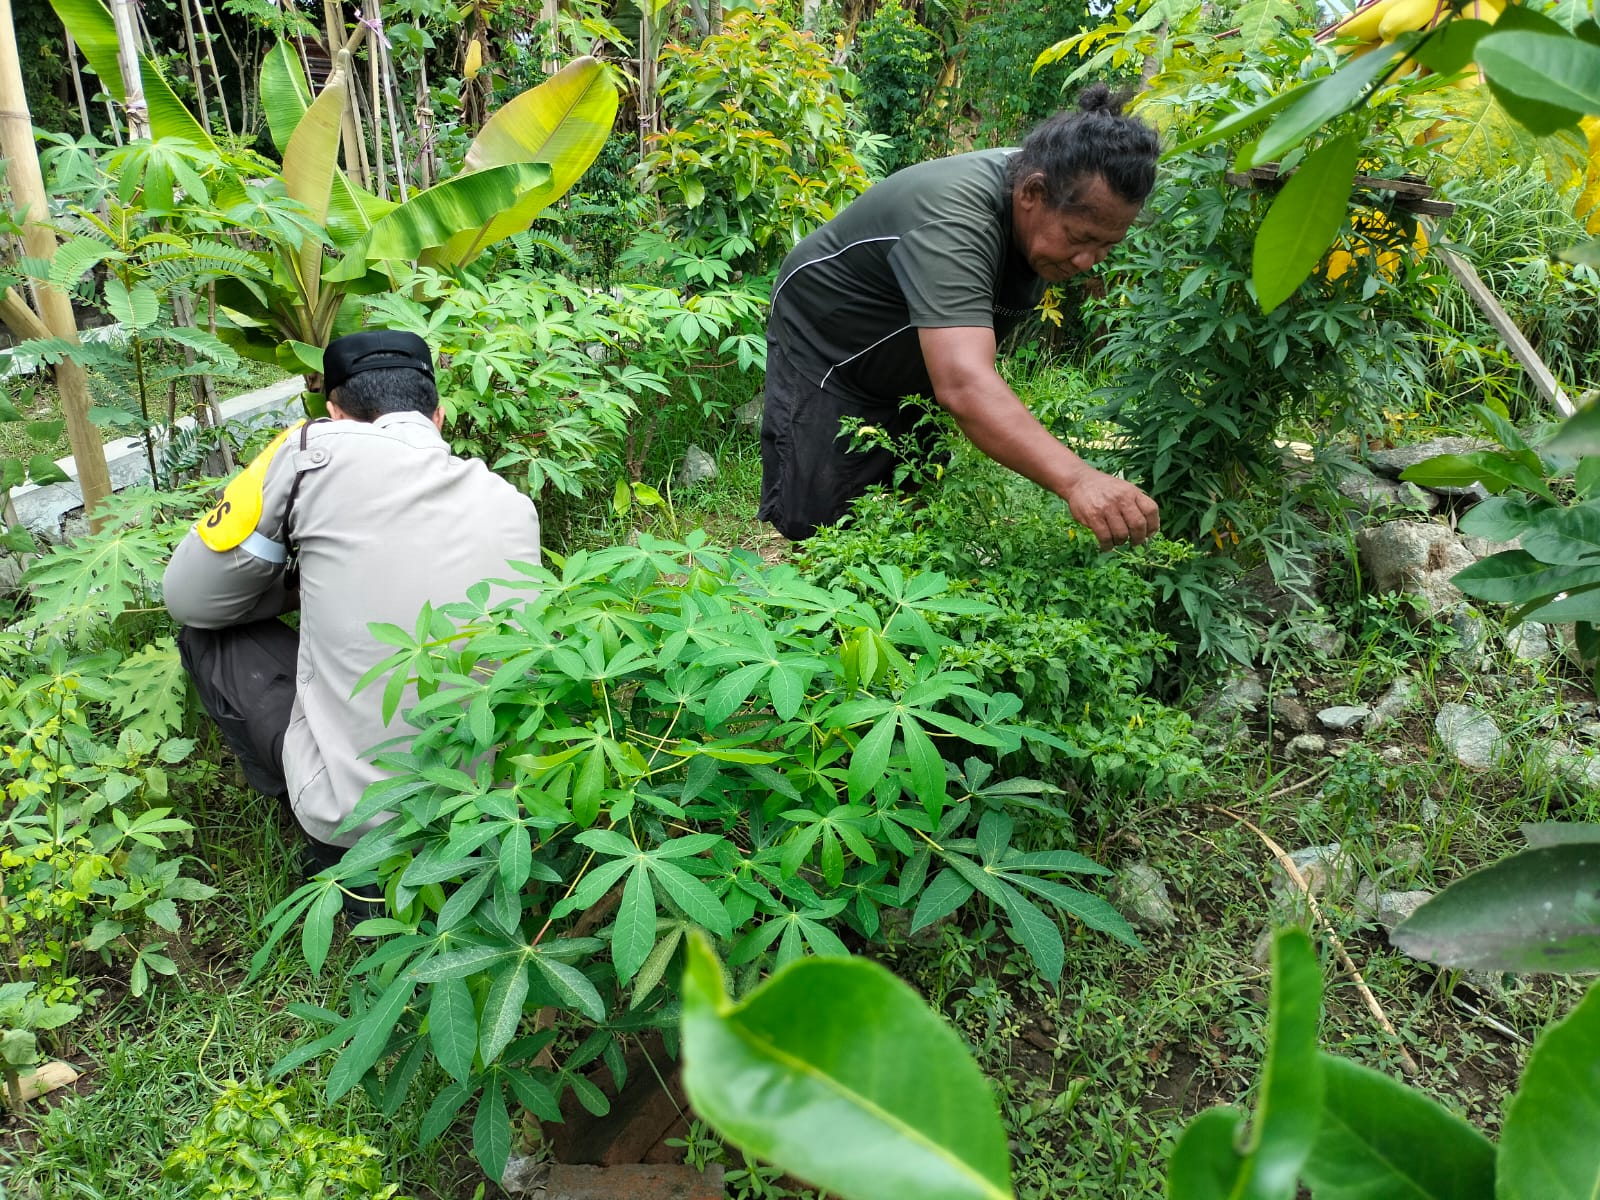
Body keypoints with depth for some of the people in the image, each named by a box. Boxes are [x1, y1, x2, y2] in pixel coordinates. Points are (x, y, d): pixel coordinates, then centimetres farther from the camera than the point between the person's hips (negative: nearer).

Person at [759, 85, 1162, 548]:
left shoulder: (1063, 213, -11)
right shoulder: (954, 218, -39)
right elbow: (964, 384, -53)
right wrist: (1077, 480, -62)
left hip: (915, 370, 8)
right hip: (824, 349, -7)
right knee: (812, 522, -12)